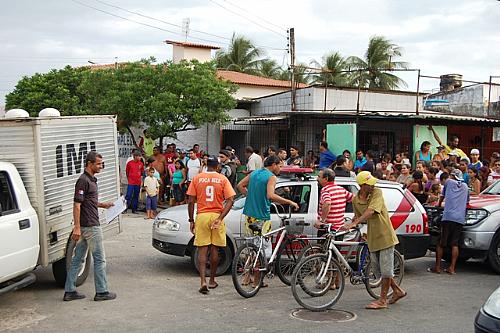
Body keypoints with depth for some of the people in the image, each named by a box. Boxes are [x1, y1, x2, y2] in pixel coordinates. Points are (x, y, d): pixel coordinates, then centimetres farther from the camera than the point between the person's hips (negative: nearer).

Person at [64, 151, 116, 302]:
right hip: (90, 226, -10)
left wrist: (102, 204, 14)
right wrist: (76, 227, -24)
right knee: (99, 259, 0)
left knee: (78, 258, 11)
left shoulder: (91, 179, 14)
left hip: (85, 227, 10)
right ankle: (101, 292, 8)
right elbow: (77, 205, -21)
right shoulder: (83, 180, -16)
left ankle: (70, 291, 16)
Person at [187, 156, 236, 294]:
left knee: (202, 250, 2)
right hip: (216, 216, 0)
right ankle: (212, 281, 22)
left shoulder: (197, 178, 1)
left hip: (201, 216, 0)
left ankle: (203, 281, -10)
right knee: (215, 249, 13)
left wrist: (191, 220, 6)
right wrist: (220, 218, -13)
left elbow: (191, 202, -1)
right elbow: (230, 200, -9)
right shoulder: (223, 179, 1)